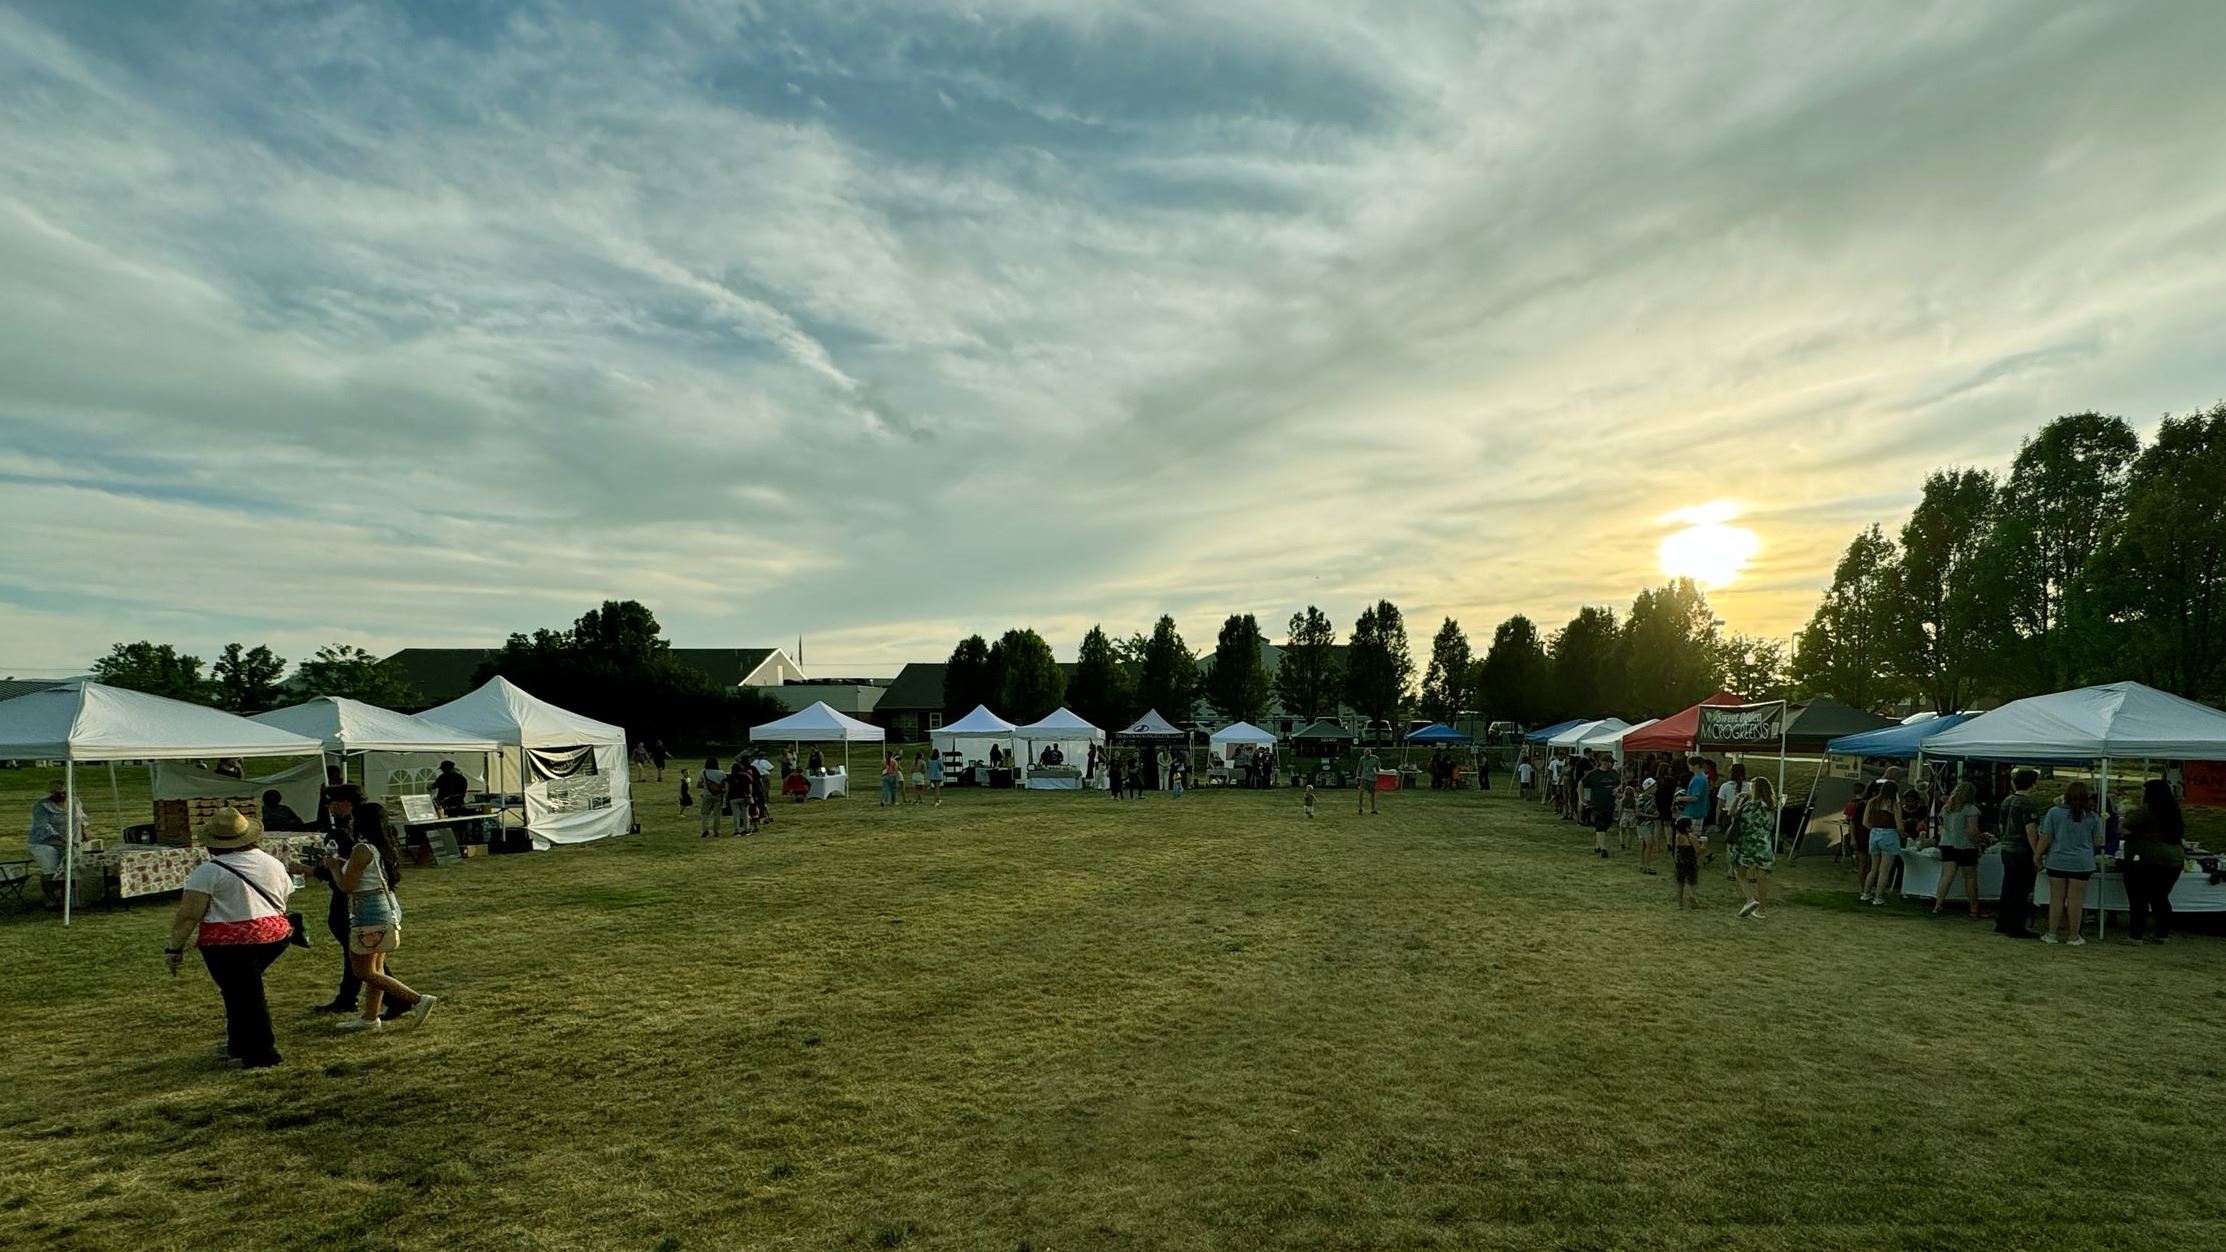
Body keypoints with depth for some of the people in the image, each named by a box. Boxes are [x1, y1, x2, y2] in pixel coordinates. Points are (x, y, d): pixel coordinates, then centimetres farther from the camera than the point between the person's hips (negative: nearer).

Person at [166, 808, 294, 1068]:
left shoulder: (209, 871, -9)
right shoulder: (274, 864, 10)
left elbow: (189, 914, -12)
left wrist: (175, 948, -3)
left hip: (229, 943, -6)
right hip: (275, 937, 6)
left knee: (243, 997, 3)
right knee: (247, 990, 22)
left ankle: (260, 1055, 9)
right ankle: (238, 1044, 29)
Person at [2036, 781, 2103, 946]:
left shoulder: (2055, 812, -5)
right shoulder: (2093, 817, -1)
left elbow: (2045, 838, -5)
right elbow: (2098, 842, 4)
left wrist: (2037, 856, 6)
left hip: (2057, 862, 0)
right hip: (2082, 864, 1)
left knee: (2056, 898, 7)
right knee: (2076, 899, 5)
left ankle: (2052, 934, 10)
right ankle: (2073, 936, 11)